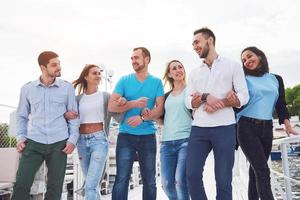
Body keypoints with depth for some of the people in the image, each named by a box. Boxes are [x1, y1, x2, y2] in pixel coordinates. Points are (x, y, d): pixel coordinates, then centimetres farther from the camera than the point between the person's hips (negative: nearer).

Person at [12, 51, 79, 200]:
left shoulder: (67, 88, 4)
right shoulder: (27, 89, 6)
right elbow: (21, 116, 14)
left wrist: (73, 139, -3)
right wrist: (20, 137, 1)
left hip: (59, 144, 0)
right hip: (34, 143, 1)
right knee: (21, 185, -5)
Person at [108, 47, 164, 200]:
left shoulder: (156, 82, 4)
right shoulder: (124, 80, 3)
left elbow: (160, 108, -4)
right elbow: (111, 106, -4)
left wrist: (142, 117, -19)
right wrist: (134, 103, -15)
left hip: (148, 136, 1)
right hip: (126, 136, -1)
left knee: (149, 181, 9)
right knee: (121, 180, -4)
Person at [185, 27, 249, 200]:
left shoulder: (232, 65, 8)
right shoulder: (194, 73, 18)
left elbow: (244, 96, -1)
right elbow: (189, 102, 8)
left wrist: (219, 104, -13)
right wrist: (205, 97, -12)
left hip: (224, 128, -3)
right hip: (199, 129, 4)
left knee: (223, 180, 1)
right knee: (192, 175, -2)